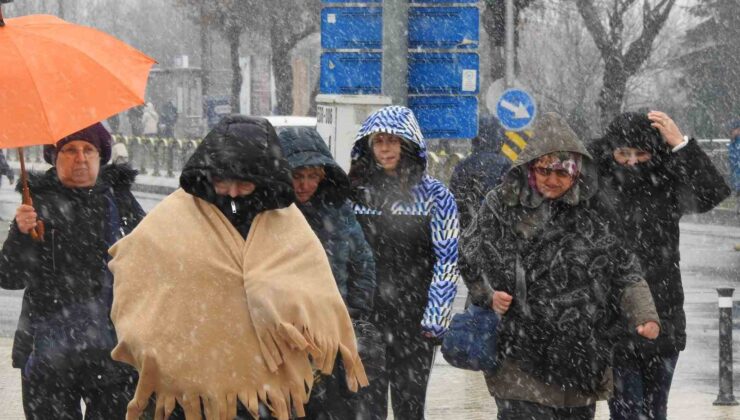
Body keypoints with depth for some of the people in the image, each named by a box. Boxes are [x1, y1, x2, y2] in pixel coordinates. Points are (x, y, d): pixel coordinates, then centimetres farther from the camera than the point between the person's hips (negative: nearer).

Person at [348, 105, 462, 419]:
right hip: (365, 321, 2)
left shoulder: (434, 194, 0)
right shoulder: (358, 192, 7)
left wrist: (434, 319, -11)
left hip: (414, 323, -2)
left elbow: (446, 261, -4)